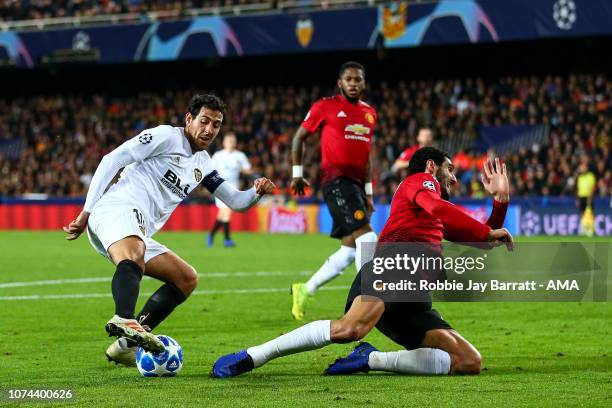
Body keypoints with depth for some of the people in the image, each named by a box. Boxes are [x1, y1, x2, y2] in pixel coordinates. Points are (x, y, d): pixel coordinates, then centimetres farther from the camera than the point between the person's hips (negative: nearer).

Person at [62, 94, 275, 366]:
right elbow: (112, 160, -5)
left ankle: (126, 345, -6)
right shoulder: (165, 137, 1)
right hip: (116, 209, -9)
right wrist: (87, 212, -9)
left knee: (187, 279, 8)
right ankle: (124, 320, -69)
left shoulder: (202, 163, 26)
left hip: (139, 235, 9)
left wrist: (257, 192, 4)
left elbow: (235, 201, 28)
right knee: (134, 256, -38)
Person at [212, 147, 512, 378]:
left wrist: (500, 200, 33)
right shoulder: (420, 180, 14)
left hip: (411, 302, 9)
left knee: (470, 363, -2)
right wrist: (488, 232, -7)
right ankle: (250, 357, -24)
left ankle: (370, 360, -6)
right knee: (350, 328, -37)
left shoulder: (439, 224, 38)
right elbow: (438, 208, -9)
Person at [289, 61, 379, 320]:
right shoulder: (325, 107, -1)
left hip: (356, 182, 7)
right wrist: (297, 173, 3)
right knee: (366, 235, -20)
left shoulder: (369, 113, 17)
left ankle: (304, 290, 20)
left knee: (350, 249, 6)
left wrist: (368, 192, 20)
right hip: (335, 179, -7)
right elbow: (299, 137, 7)